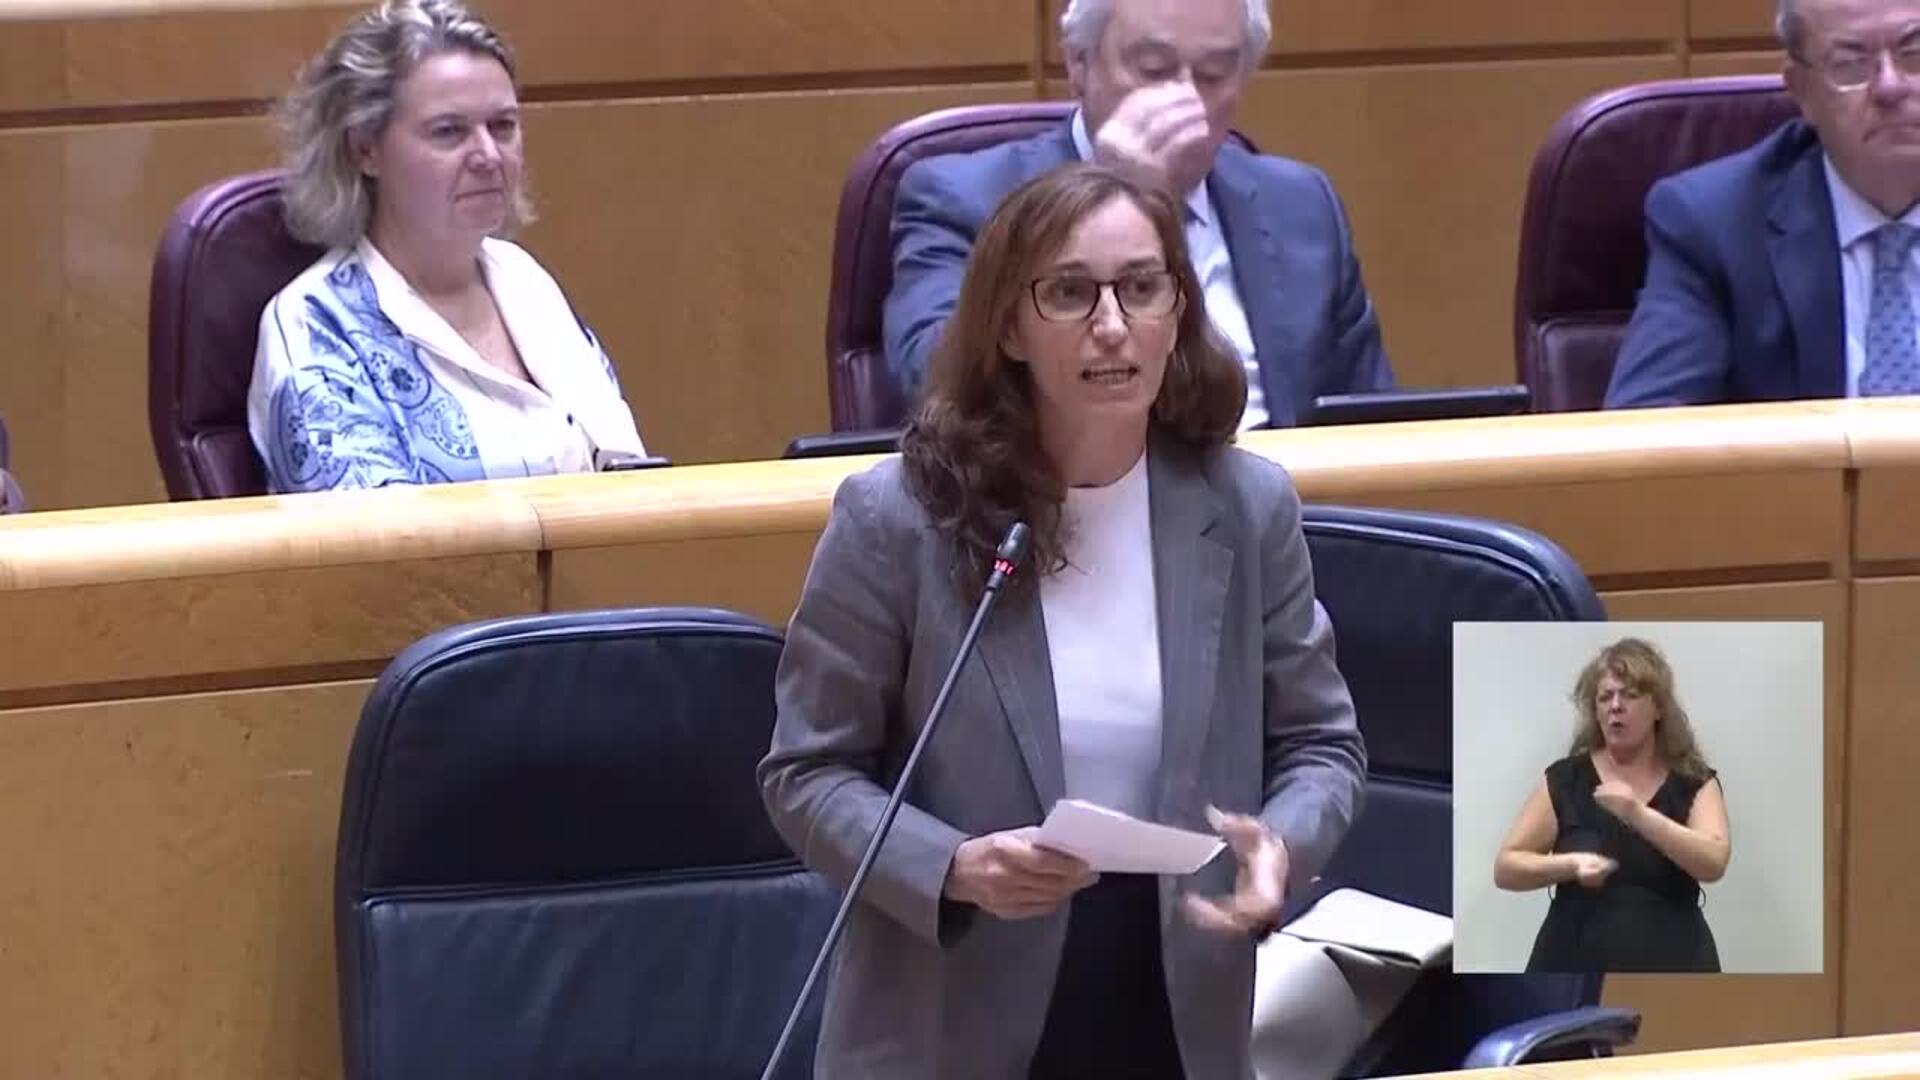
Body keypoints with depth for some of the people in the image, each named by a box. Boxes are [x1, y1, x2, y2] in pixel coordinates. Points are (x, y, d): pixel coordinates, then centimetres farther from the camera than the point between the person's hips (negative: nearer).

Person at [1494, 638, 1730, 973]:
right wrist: (1571, 864, -17)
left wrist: (1638, 814, -26)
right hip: (1575, 977, 0)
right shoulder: (1565, 782, 5)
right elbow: (1506, 867, 2)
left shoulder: (1694, 785, 4)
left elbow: (1713, 862, -14)